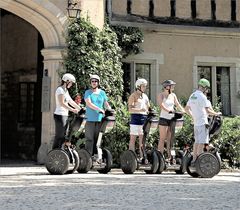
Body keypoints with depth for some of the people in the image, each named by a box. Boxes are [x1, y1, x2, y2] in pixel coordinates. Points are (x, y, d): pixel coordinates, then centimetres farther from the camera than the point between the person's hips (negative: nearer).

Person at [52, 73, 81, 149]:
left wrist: (80, 109, 15)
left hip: (65, 115, 10)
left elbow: (71, 102, 20)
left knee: (64, 137, 11)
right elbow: (62, 103, -22)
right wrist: (72, 110, -28)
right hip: (60, 115, -10)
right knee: (59, 136, -7)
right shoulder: (60, 89, -12)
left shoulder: (66, 90, 17)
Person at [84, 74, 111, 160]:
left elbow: (106, 103, 13)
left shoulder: (102, 93, 13)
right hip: (90, 119, -3)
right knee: (89, 139, -5)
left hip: (100, 119, 3)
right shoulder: (88, 92, 2)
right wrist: (100, 109, -21)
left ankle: (96, 155, 10)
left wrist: (109, 109, -9)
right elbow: (89, 103, -10)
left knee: (98, 138, 4)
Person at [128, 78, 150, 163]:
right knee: (133, 138, -3)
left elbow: (148, 107, 24)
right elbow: (130, 109, -15)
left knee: (142, 139, 8)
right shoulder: (133, 96, -5)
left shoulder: (145, 96, 17)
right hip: (135, 118, -7)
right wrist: (140, 110, -30)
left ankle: (142, 157, 12)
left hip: (144, 118, 7)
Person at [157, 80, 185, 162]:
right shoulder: (161, 95, -4)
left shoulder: (173, 95, 12)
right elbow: (161, 105, -20)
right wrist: (169, 111, -36)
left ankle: (169, 157, 10)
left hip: (172, 119, 5)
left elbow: (177, 104, 8)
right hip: (164, 118, -5)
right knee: (162, 139, -5)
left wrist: (183, 111, -10)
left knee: (170, 139, 6)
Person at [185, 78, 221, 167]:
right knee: (202, 142, -6)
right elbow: (208, 111, -19)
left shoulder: (192, 96, 12)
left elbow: (187, 109, 20)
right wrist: (216, 114, -4)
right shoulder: (202, 97, -15)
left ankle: (194, 160, 16)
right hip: (203, 122, -9)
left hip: (196, 122, 9)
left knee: (197, 141, 14)